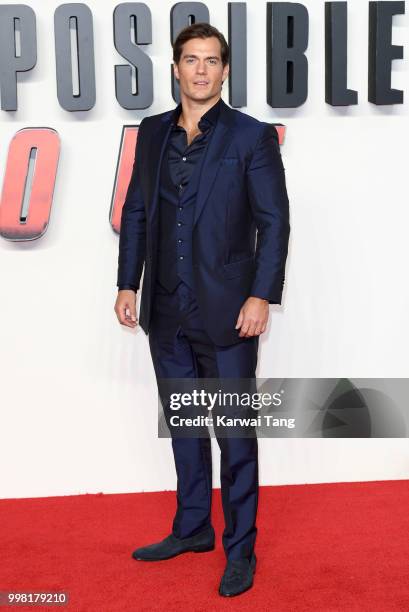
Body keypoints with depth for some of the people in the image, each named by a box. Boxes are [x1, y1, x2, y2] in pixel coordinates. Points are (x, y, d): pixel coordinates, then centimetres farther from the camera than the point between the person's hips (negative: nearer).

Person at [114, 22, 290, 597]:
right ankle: (192, 529, 34)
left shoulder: (252, 135, -4)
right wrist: (127, 283, 7)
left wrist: (262, 295, -15)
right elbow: (135, 213, 12)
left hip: (226, 313, -5)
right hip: (166, 312, 5)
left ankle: (240, 549, 20)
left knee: (236, 433, 4)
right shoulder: (152, 132, 9)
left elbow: (274, 221, -8)